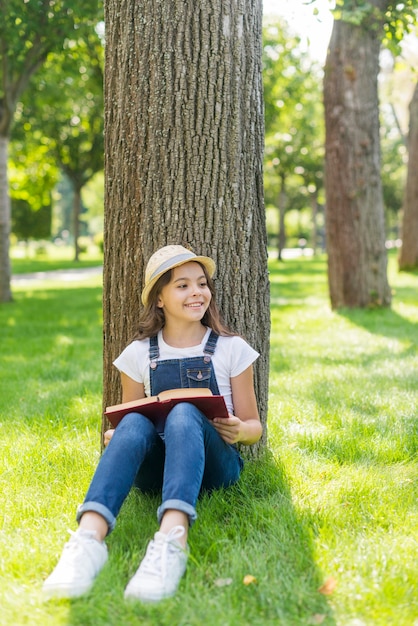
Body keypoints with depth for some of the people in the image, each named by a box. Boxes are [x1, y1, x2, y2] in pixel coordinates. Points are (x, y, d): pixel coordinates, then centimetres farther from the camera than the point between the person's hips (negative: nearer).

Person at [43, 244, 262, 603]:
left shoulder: (231, 349, 9)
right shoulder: (139, 355, 11)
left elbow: (253, 425, 12)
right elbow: (124, 419, 18)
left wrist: (240, 431, -12)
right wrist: (114, 438, -7)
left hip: (214, 465, -1)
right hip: (154, 468, 1)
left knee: (184, 414, -34)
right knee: (134, 423, -33)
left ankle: (173, 540, -58)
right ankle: (89, 538, -55)